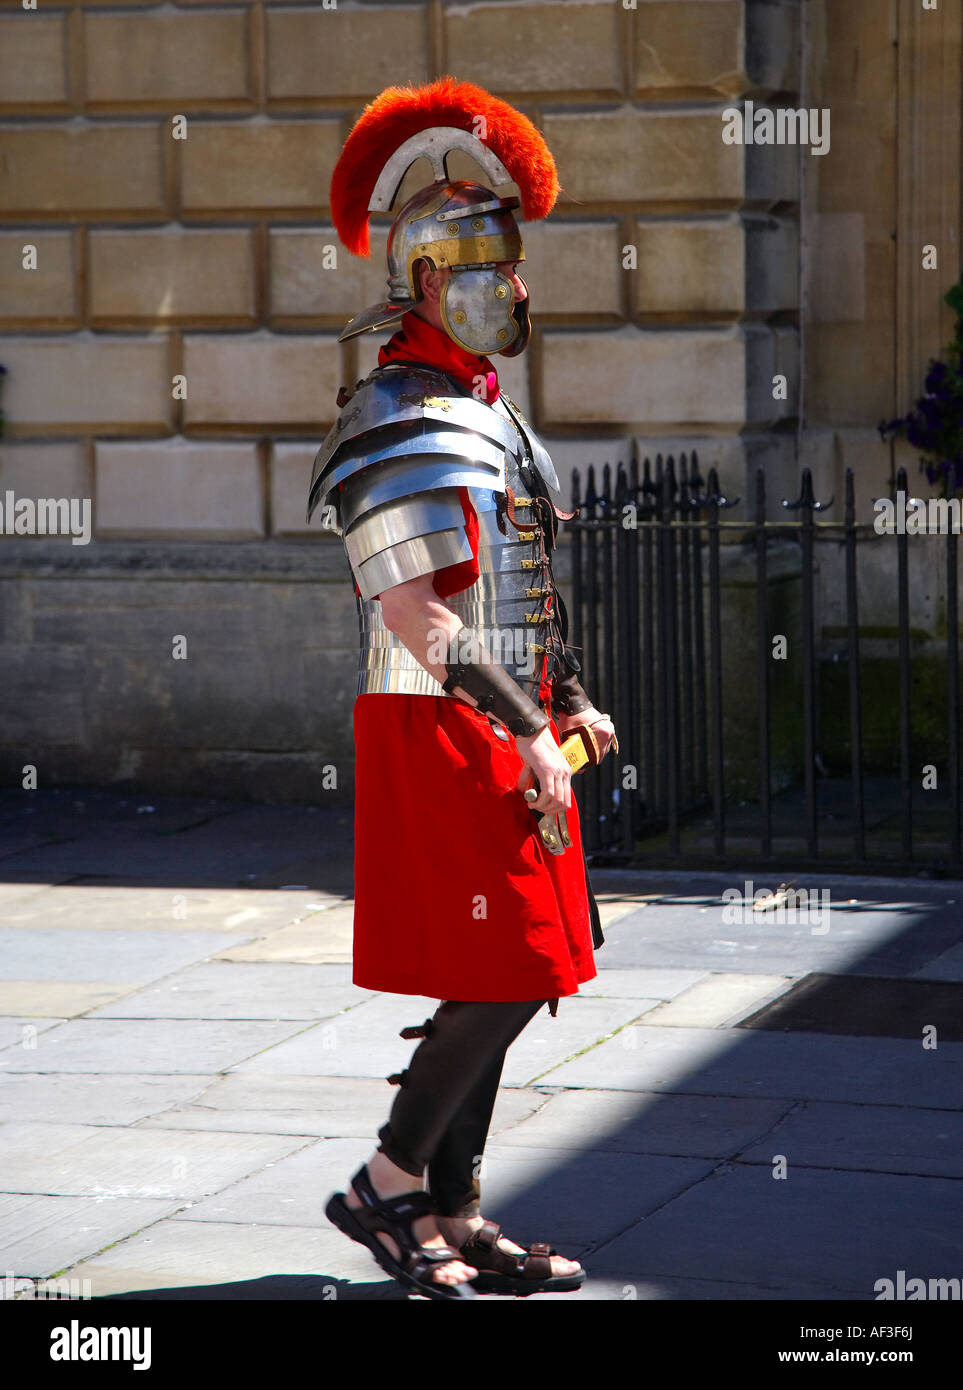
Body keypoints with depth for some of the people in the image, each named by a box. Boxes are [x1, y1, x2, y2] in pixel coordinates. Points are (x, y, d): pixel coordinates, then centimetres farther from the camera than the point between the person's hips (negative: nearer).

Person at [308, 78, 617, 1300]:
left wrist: (568, 704, 13)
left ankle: (452, 1217, 16)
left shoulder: (489, 417, 16)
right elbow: (422, 622, -21)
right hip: (437, 739, -10)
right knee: (504, 979, -10)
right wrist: (528, 739, -22)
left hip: (503, 732, 10)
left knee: (496, 985, 10)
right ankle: (386, 1188, 2)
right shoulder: (397, 431, -15)